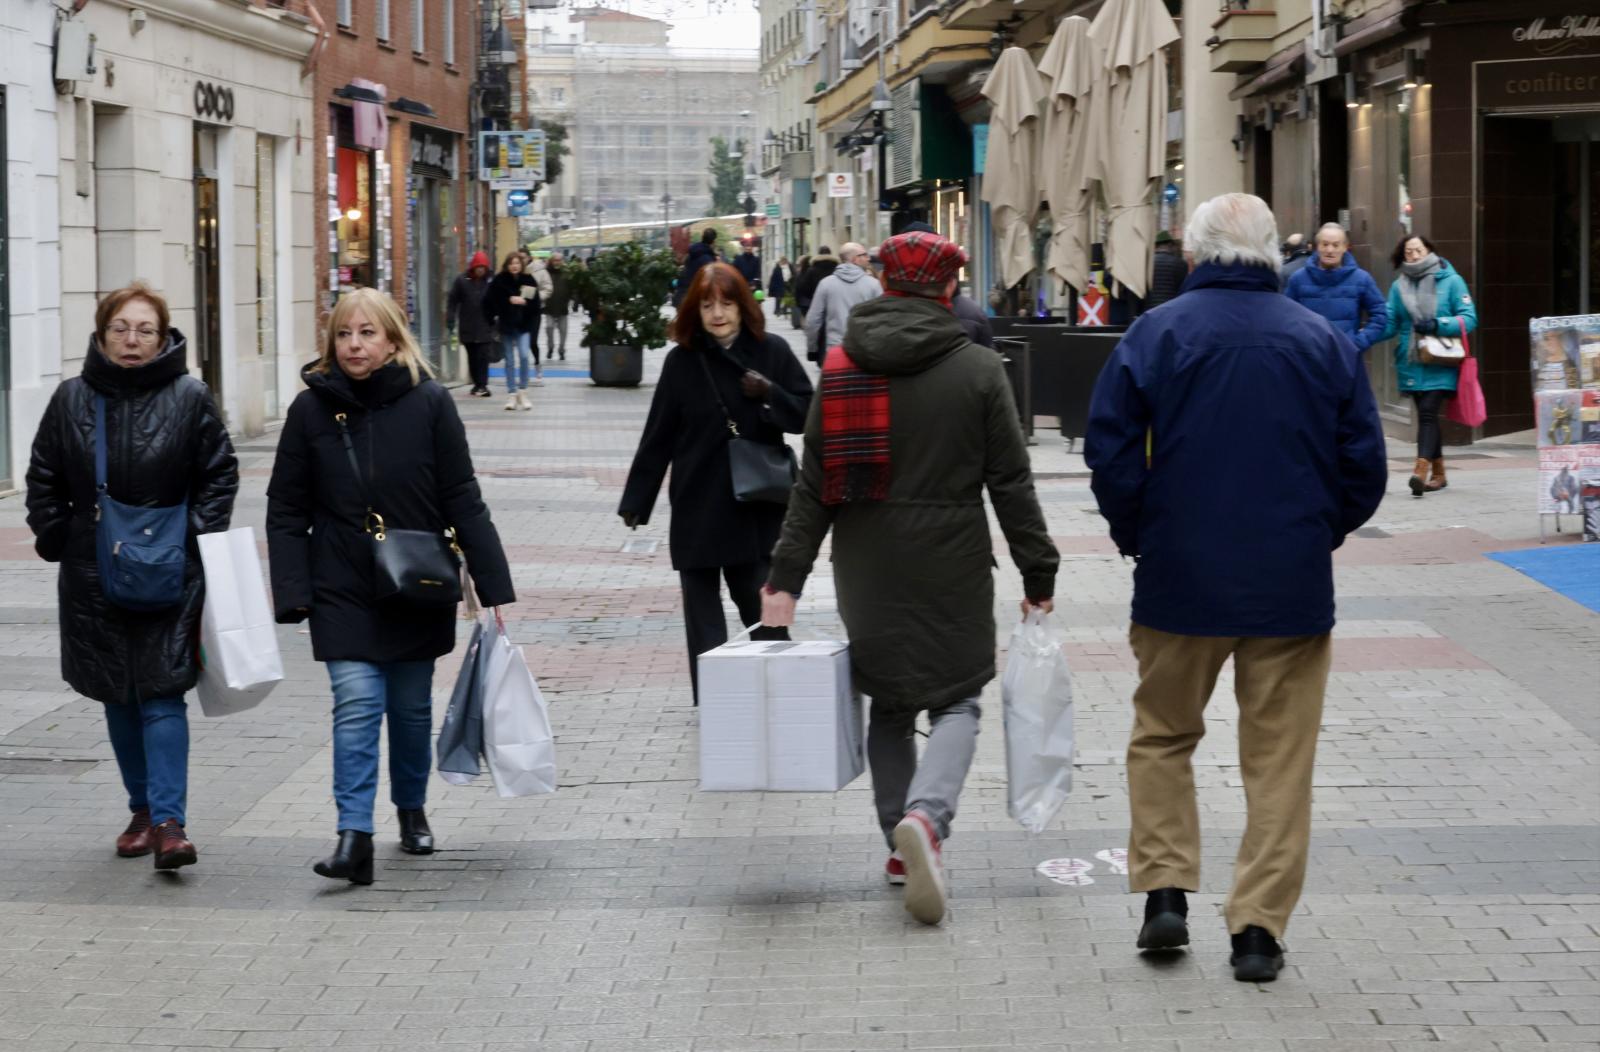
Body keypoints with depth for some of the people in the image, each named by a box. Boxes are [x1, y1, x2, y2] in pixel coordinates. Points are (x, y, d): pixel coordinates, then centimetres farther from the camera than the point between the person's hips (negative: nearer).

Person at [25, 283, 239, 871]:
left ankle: (169, 821, -12)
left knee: (162, 695, -10)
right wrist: (55, 539, 4)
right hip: (95, 574, 3)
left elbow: (219, 474, 3)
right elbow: (43, 478, 12)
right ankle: (143, 808, 23)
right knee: (118, 697, 11)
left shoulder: (189, 398, -3)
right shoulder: (72, 399, 3)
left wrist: (200, 539, -5)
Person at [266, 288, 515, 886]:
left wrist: (493, 584, -5)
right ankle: (354, 836, -16)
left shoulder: (428, 404, -5)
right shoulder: (312, 409, -3)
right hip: (343, 593, -1)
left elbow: (463, 501, -3)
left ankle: (412, 809, 35)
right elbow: (286, 510, 1)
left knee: (411, 708, 13)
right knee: (356, 706, -12)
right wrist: (292, 592, -7)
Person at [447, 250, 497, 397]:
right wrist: (450, 321, -4)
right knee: (472, 357, 10)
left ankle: (482, 385, -6)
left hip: (485, 327, -2)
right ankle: (477, 384, 21)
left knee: (483, 356, -9)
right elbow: (452, 301, 2)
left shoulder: (491, 281, -3)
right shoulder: (462, 280, 0)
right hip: (467, 328, 2)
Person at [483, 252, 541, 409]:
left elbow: (536, 303, -1)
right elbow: (489, 301, -4)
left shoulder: (528, 280, 0)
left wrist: (524, 302, -17)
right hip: (506, 325, 0)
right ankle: (512, 395, 13)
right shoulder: (499, 281, -3)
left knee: (524, 355, -14)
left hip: (523, 325, 0)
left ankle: (522, 392, -1)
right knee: (510, 360, 7)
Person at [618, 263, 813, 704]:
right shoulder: (682, 361, -1)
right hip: (697, 506, 1)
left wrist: (770, 395, -17)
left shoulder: (772, 351, -1)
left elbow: (807, 415, 1)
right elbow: (658, 437, 2)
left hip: (756, 505, -1)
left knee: (761, 602, 0)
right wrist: (635, 501, 2)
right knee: (701, 603, 4)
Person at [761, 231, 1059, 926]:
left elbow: (814, 484, 1)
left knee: (889, 702, 17)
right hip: (952, 566, -3)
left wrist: (786, 579, 2)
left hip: (867, 571, 3)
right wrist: (1038, 575, 2)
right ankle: (927, 815, -23)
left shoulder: (841, 368, 2)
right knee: (955, 700, 3)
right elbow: (1011, 482, -4)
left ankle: (901, 845, 16)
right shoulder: (978, 370, -4)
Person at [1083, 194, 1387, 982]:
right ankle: (1258, 928, 5)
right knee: (1279, 760, 6)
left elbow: (1109, 452, -6)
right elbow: (1364, 466, 2)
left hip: (1180, 580, 0)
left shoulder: (1153, 334, -4)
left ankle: (1164, 889, 9)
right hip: (1292, 588, 0)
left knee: (1162, 736, 18)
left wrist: (1136, 535, 9)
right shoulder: (1325, 342, 0)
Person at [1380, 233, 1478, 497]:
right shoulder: (1399, 286, 8)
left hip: (1440, 364, -4)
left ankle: (1422, 468, -28)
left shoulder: (1450, 281, -1)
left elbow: (1469, 318, -5)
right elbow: (1389, 324, 2)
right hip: (1412, 364, 4)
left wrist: (1438, 325, -20)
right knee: (1427, 415, 12)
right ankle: (1438, 472, 23)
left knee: (1428, 413, -18)